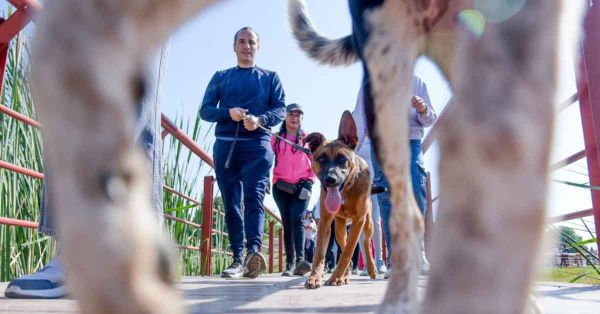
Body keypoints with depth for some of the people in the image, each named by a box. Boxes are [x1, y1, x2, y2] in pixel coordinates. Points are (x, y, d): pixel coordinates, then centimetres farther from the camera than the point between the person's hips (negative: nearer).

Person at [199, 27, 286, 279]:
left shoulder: (270, 77, 16)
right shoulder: (220, 77, 19)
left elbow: (280, 109, 4)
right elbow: (205, 110, 9)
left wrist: (260, 120, -17)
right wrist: (228, 112, -12)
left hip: (257, 144, -2)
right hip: (225, 145, 2)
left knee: (254, 197, -19)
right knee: (231, 203, 0)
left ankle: (254, 251, -31)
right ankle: (238, 260, 2)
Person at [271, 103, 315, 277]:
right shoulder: (276, 138, 12)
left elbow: (315, 163, 7)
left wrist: (308, 184, -4)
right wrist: (276, 182, -5)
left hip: (301, 187, -1)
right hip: (281, 187, 1)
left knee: (297, 220, -19)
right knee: (287, 224, 0)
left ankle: (300, 260, -31)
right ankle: (289, 264, 2)